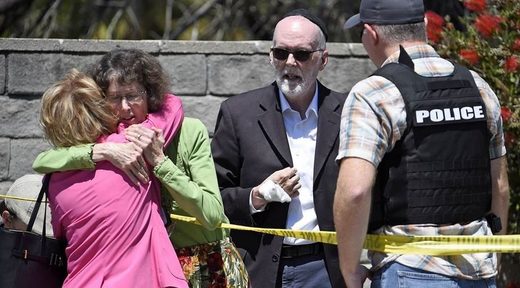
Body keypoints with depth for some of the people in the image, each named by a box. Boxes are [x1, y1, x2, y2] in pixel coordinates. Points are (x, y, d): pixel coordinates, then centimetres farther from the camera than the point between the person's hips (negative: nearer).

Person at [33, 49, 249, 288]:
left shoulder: (189, 132, -10)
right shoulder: (106, 138, -1)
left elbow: (213, 215, -17)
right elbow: (41, 163, -15)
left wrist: (159, 160, -23)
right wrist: (102, 151, -26)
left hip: (205, 266, -2)